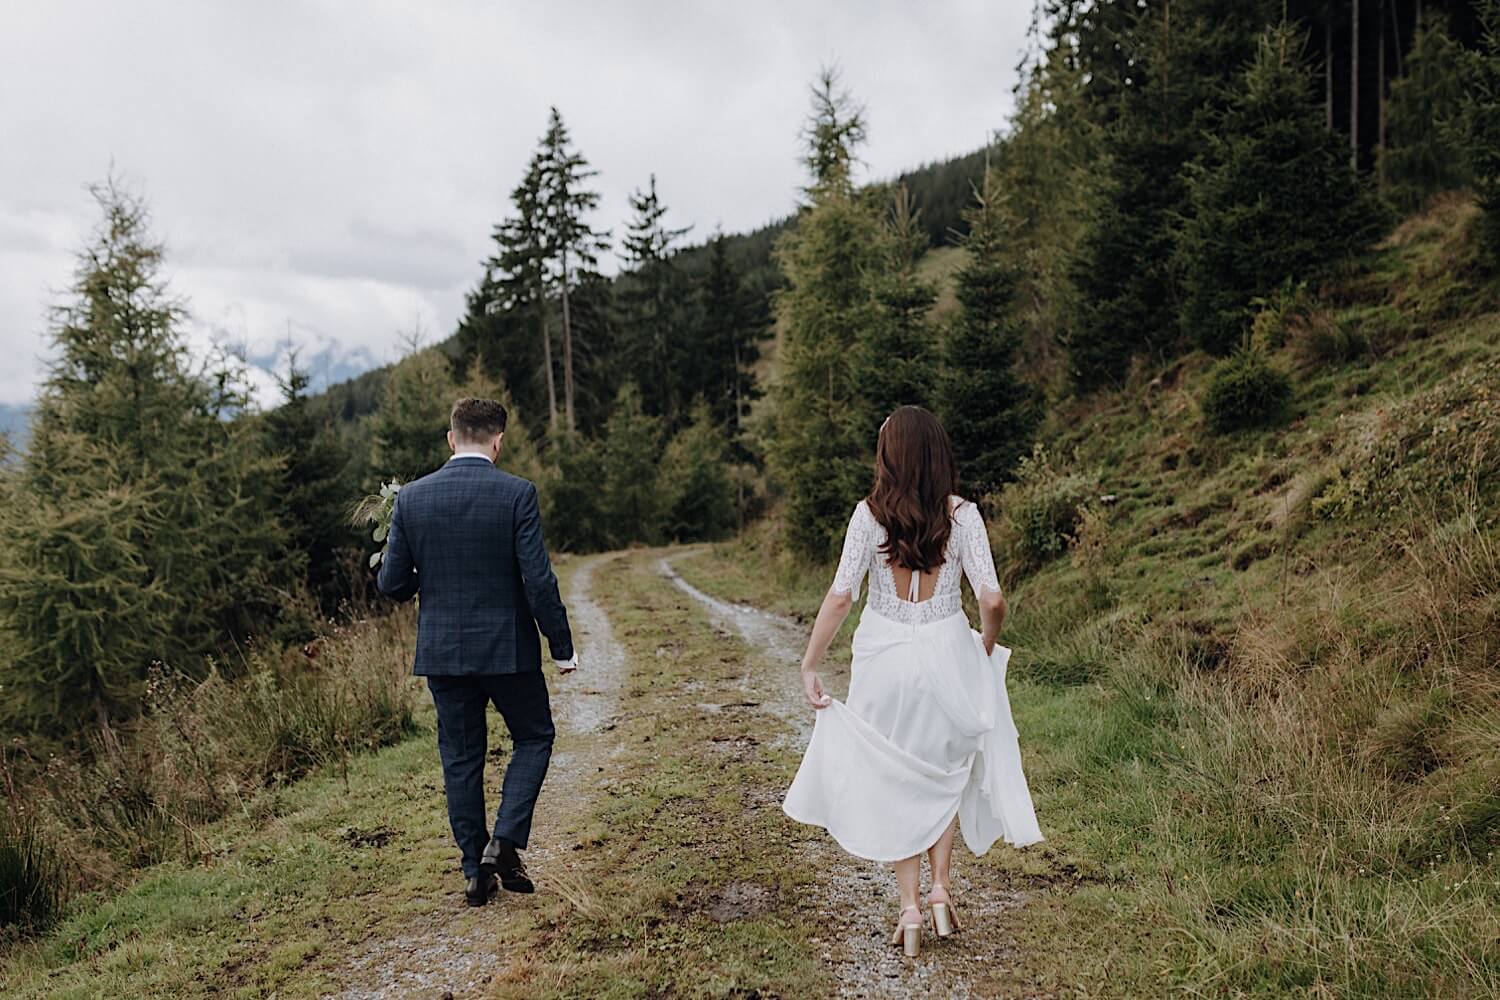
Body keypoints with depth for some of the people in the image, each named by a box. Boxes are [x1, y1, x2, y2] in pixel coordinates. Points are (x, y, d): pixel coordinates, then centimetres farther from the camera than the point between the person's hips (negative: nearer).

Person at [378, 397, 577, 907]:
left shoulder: (412, 497, -2)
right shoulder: (516, 493, -12)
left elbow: (392, 583, 0)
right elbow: (539, 581, -14)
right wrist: (562, 646, -5)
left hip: (442, 652, 3)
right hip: (508, 648, -3)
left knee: (461, 757, 14)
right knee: (534, 737, 17)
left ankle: (476, 870, 19)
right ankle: (505, 839, 1)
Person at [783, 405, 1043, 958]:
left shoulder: (869, 514, -9)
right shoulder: (962, 514, -8)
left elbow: (841, 596, -12)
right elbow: (992, 600, -10)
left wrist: (809, 665, -5)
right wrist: (987, 644, 10)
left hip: (885, 658, 0)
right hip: (947, 654, 1)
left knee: (895, 782, 15)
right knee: (946, 772, 24)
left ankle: (910, 907, 17)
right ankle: (941, 888, 18)